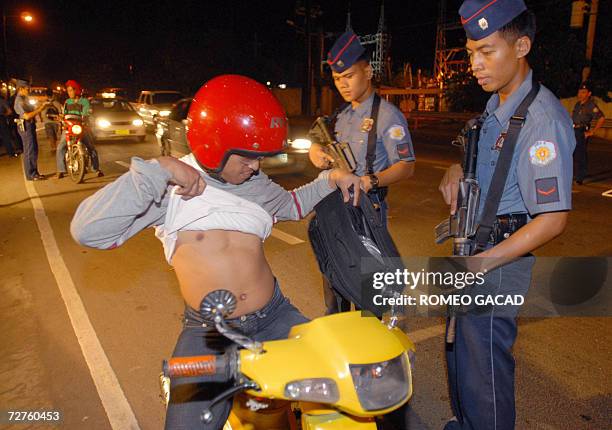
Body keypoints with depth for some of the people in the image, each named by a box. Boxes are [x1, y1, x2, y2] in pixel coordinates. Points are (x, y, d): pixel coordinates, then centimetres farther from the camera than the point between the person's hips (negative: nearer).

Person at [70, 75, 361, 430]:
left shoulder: (255, 183, 7)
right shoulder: (170, 187, -12)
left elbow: (292, 204, 27)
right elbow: (88, 231, -22)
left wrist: (329, 179, 9)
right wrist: (156, 171, -27)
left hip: (274, 318, 5)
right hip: (209, 333, -4)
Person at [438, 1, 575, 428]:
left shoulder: (543, 118, -20)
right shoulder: (495, 106, 9)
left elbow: (553, 219, -22)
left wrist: (481, 263, -25)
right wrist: (457, 170, 3)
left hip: (498, 257, -9)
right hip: (473, 247, 9)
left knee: (483, 364, 2)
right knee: (460, 349, 22)